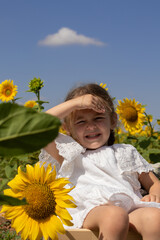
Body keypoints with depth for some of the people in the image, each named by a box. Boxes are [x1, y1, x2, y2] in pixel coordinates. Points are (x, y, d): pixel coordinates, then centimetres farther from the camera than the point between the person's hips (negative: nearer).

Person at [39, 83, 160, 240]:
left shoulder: (126, 152, 33)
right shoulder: (68, 153, 24)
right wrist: (76, 102, 9)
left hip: (130, 210, 3)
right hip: (88, 212, -2)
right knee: (114, 215, -39)